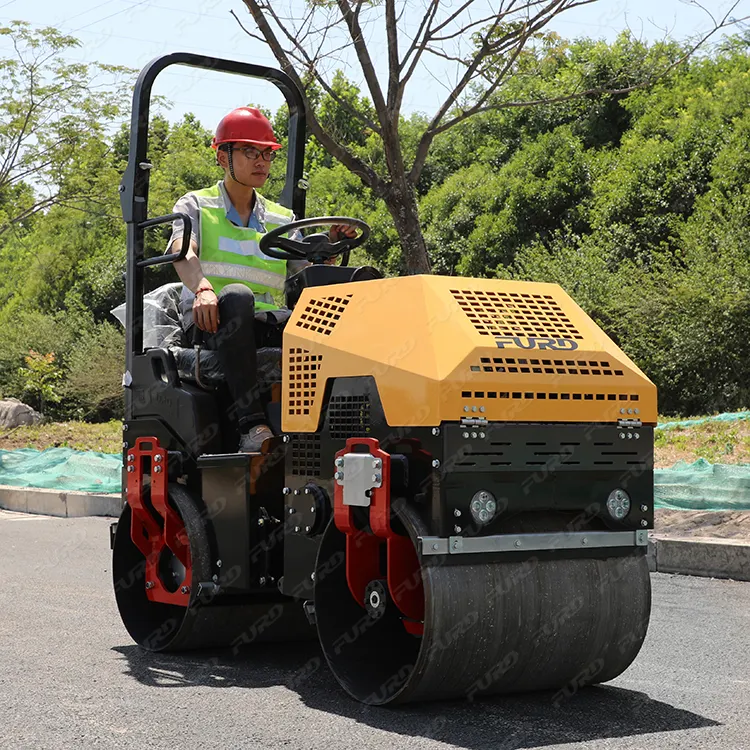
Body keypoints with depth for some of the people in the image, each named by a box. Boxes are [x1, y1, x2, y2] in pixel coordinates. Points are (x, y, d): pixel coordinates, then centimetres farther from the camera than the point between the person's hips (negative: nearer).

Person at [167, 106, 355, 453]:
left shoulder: (282, 219, 25)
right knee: (237, 296, -39)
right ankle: (252, 425, -45)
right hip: (211, 323, -3)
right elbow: (183, 254, -8)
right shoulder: (195, 206, 14)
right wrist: (202, 288, -30)